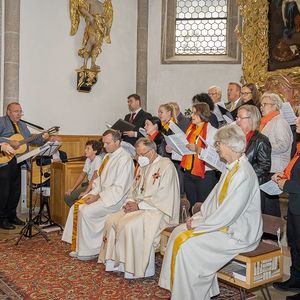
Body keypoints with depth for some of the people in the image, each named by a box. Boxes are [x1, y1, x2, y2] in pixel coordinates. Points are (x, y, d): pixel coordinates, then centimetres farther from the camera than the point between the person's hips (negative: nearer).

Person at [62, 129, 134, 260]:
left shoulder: (124, 159, -17)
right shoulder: (108, 156, 12)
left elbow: (119, 188, -21)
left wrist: (98, 197, -19)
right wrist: (94, 193, -2)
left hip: (115, 199, -9)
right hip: (101, 194, 9)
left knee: (86, 211, -22)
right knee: (76, 207, -4)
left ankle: (90, 250, -6)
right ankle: (78, 246, 4)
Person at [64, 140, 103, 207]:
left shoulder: (98, 159, -19)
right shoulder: (88, 159, 8)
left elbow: (95, 177, -28)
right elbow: (82, 174, 15)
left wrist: (86, 192, -32)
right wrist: (72, 188, 9)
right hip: (88, 184, 9)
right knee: (67, 196, 3)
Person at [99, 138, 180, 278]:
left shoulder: (166, 166, -12)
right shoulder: (143, 166, 16)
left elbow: (162, 196, -19)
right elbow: (134, 189, 20)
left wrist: (139, 205, -18)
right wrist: (130, 202, -1)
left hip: (157, 210, -9)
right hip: (138, 207, 9)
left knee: (129, 225, -29)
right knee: (111, 220, -7)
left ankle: (135, 268, -14)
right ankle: (115, 261, 2)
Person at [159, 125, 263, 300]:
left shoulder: (243, 174, -25)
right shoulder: (232, 168, 7)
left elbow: (227, 216, -25)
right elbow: (215, 198, 13)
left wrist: (198, 225, -14)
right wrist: (198, 218, 2)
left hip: (238, 234, -9)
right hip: (224, 224, 9)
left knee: (187, 245, -16)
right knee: (179, 232, 1)